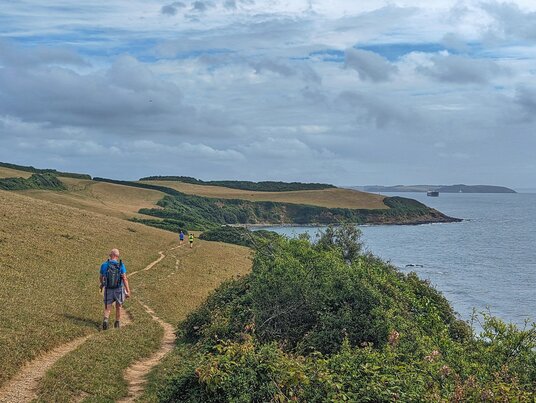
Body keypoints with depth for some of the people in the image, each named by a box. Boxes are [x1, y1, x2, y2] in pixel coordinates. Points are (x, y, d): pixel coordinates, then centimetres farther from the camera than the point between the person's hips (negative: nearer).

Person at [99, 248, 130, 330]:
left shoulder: (104, 265, -7)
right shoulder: (121, 265, -13)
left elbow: (101, 277, 7)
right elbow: (124, 279, -18)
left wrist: (102, 284, 30)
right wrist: (128, 291, -16)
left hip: (108, 290, 0)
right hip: (119, 289, 0)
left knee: (107, 308, 8)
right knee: (118, 306, 21)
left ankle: (105, 320, -20)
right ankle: (117, 323, 32)